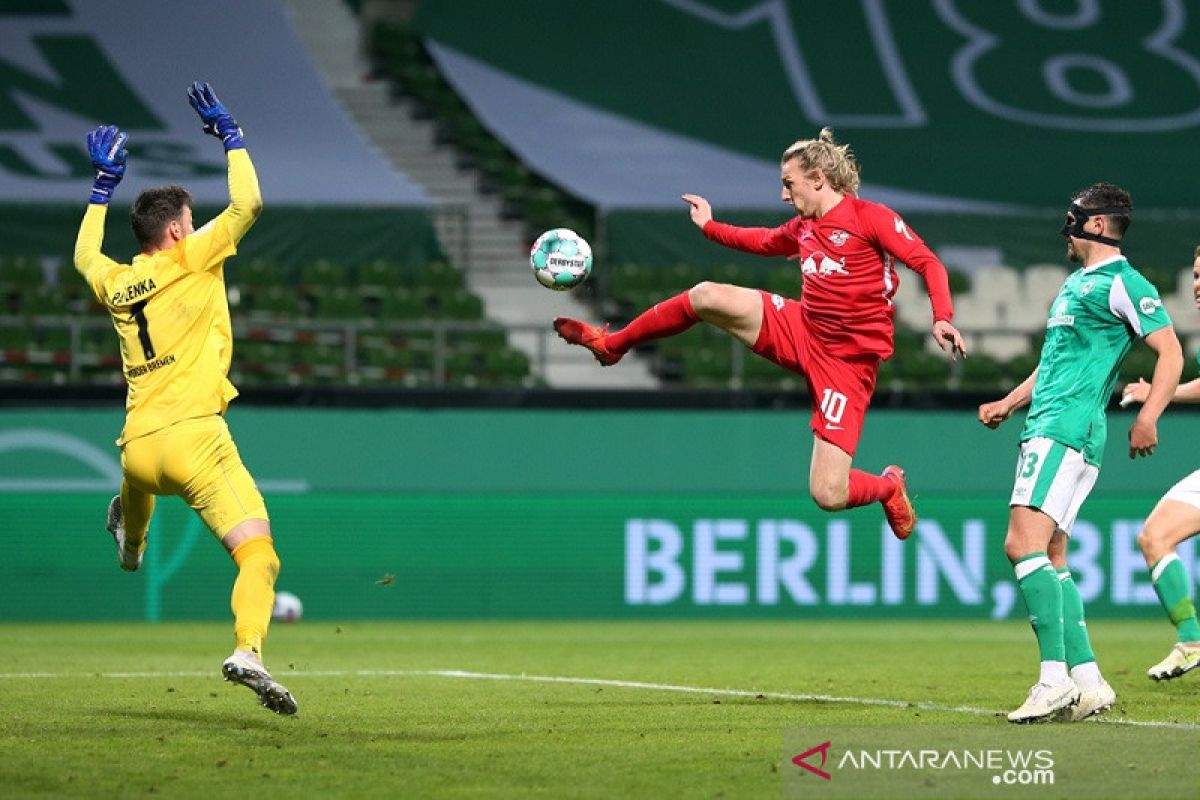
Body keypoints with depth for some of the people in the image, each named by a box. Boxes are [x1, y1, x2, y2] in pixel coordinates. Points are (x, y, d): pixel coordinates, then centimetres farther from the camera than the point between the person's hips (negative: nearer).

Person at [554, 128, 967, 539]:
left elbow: (928, 263, -16)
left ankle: (889, 487, 24)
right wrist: (710, 226, 30)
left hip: (847, 363, -6)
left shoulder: (871, 218, -13)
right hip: (800, 331, 6)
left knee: (828, 495, -13)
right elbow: (763, 242, 31)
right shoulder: (801, 229, 9)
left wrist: (942, 318, -30)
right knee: (708, 296, -13)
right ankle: (611, 344, 9)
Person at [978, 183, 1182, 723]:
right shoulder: (1076, 284, 22)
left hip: (1068, 431, -10)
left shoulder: (1122, 284, -8)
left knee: (1023, 545, -19)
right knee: (1051, 560, 7)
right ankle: (1087, 682, 6)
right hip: (1048, 430, 10)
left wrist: (1148, 417, -24)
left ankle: (1055, 677, -23)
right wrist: (1008, 404, 29)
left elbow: (1170, 353, -14)